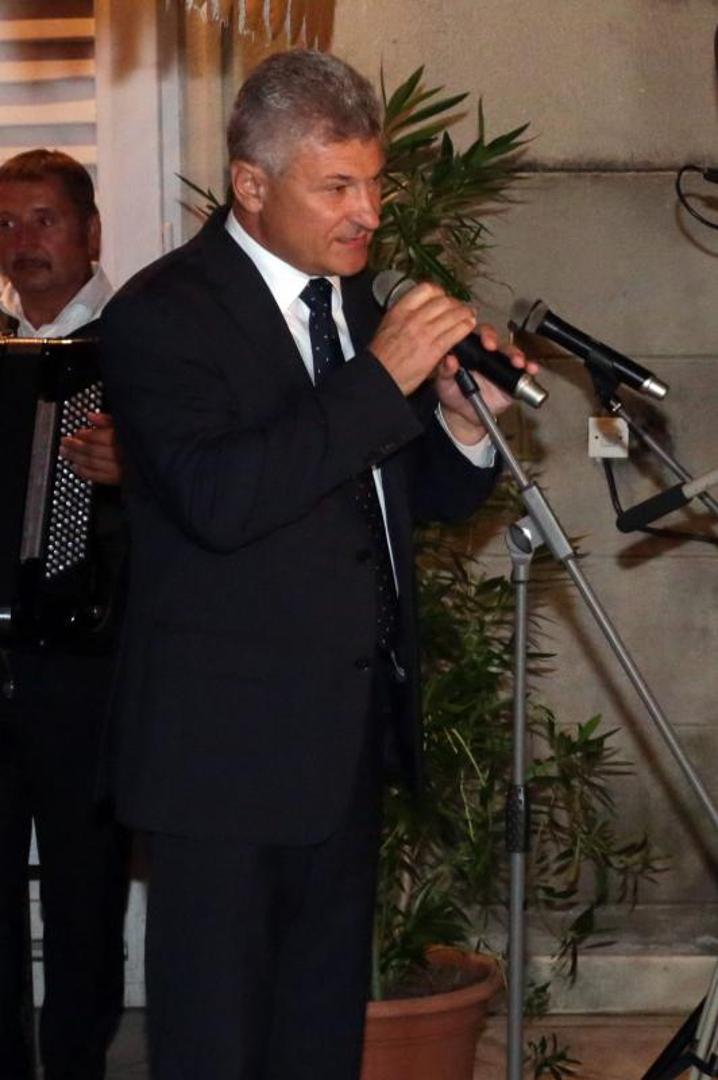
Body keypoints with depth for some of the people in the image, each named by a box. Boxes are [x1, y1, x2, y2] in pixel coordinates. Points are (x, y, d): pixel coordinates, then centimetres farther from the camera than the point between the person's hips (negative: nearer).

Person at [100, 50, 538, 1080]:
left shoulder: (358, 300, 10)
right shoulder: (162, 313, -13)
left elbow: (428, 494, 14)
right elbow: (217, 498, -28)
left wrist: (463, 418, -8)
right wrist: (380, 378, -28)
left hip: (352, 729, 7)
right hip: (228, 738, -7)